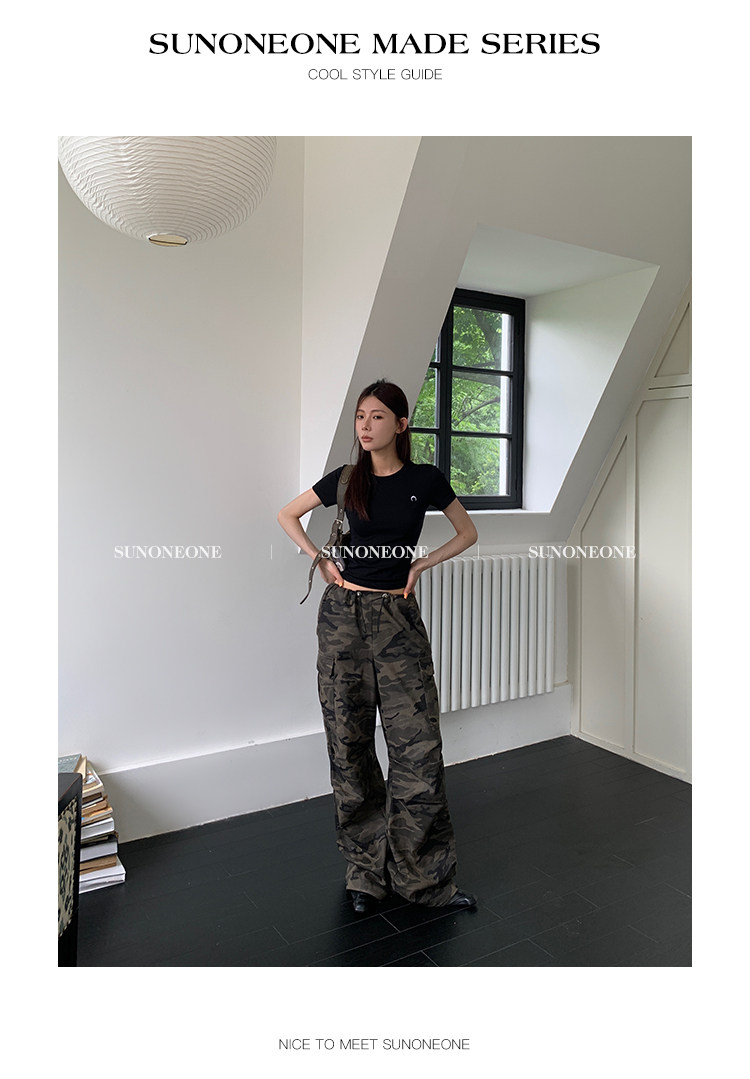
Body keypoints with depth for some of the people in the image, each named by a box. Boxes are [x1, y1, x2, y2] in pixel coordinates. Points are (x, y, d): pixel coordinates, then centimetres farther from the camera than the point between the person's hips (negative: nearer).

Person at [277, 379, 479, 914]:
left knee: (417, 744, -2)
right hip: (343, 613, 2)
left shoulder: (425, 479, 0)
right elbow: (288, 515, 17)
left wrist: (421, 564, -1)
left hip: (398, 616, -1)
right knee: (350, 741, 7)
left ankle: (426, 876, 15)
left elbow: (468, 533, 12)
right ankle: (368, 871, 24)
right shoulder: (346, 480, 4)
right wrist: (321, 560, 4)